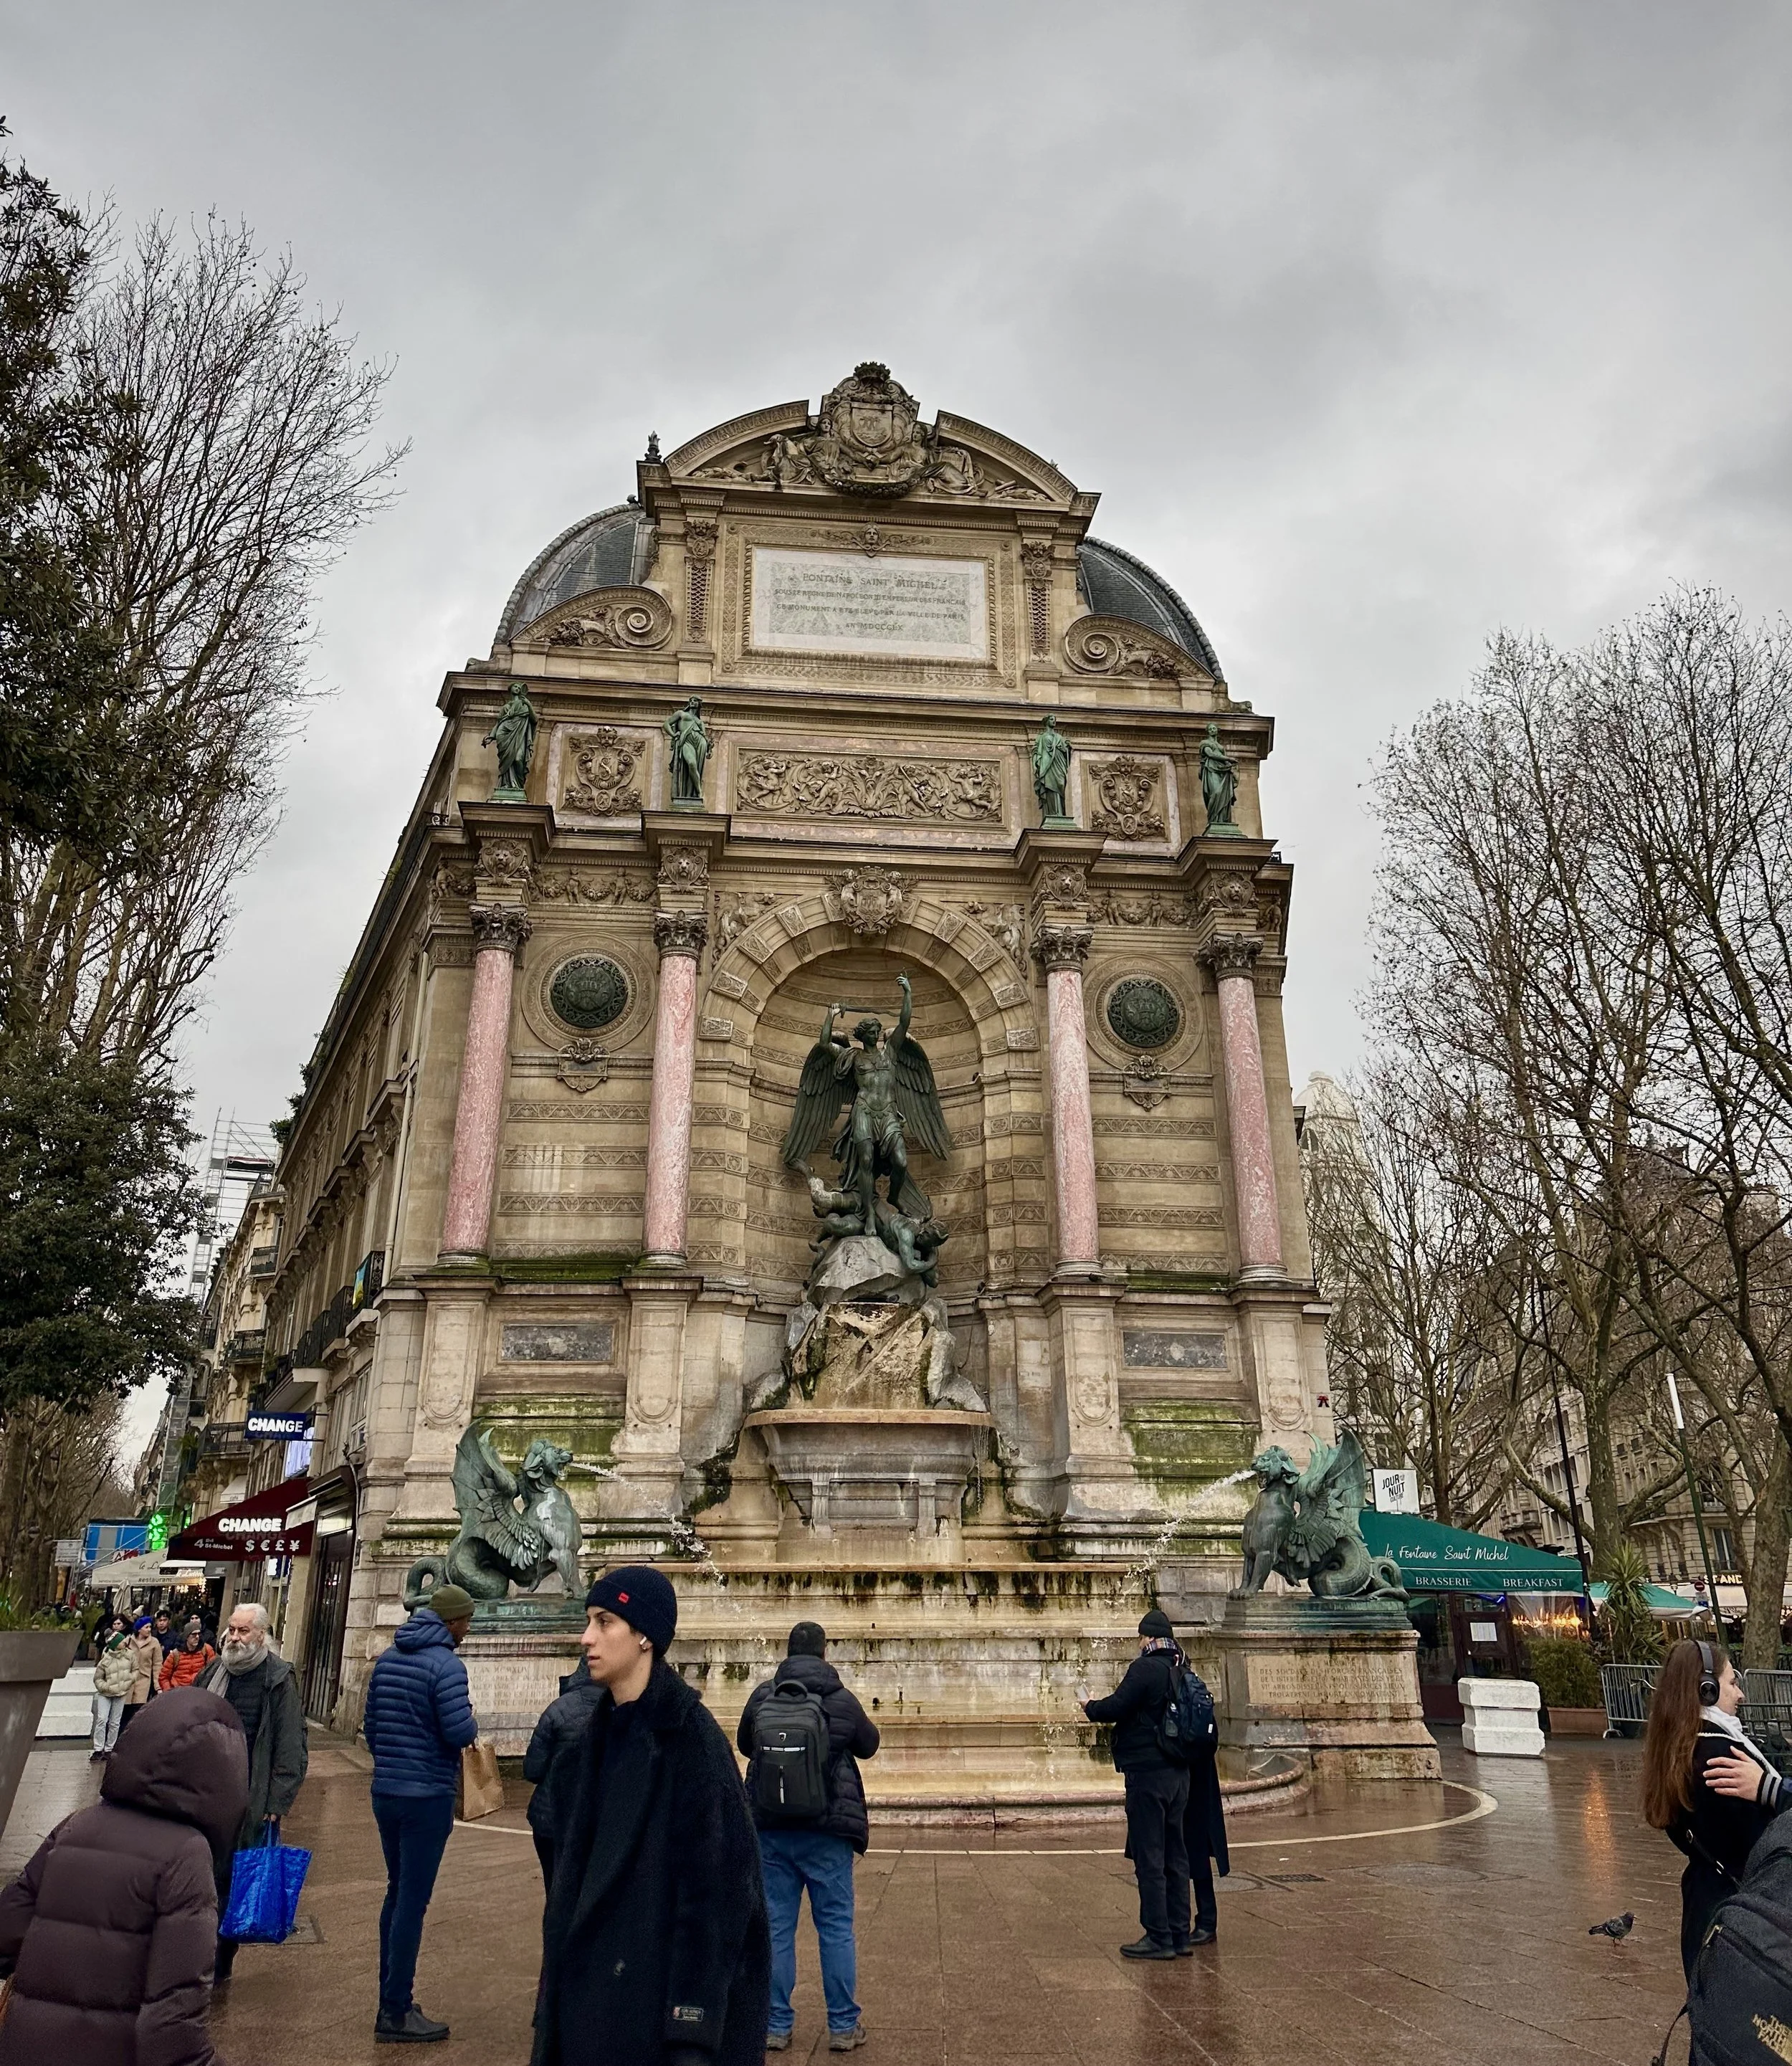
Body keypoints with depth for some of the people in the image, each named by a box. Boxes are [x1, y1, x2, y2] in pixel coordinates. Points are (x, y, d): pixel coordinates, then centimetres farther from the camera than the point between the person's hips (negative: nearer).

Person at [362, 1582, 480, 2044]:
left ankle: (391, 1997, 27)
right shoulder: (446, 1665, -17)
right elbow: (460, 1733, -22)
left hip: (385, 1792, 8)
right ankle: (395, 2013, 6)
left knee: (397, 1893, 18)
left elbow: (370, 1723, 14)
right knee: (413, 1901, 0)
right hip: (427, 1797, -8)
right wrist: (471, 1717, 0)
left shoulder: (387, 1659, 7)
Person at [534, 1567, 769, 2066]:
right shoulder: (599, 1732, 6)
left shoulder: (690, 1734, -17)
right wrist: (559, 1976, 11)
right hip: (593, 1981, 7)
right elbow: (575, 1860, 11)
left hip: (660, 1982, -7)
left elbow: (712, 1884, -19)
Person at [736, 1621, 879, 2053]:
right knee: (836, 1927, 8)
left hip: (771, 1827, 2)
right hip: (827, 1830, -2)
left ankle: (776, 2025, 16)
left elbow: (744, 1745, 14)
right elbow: (869, 1745, 10)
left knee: (776, 1926, 10)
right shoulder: (842, 1700, -7)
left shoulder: (762, 1696, -3)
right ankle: (843, 2025, 13)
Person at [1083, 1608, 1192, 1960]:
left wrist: (1090, 1707, 1)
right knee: (1175, 1857, 13)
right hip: (1179, 1773, 8)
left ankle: (1159, 1938, 0)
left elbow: (1115, 1708, -18)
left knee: (1149, 1859, -2)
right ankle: (1180, 1935, 18)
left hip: (1147, 1772, -8)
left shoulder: (1145, 1668, -15)